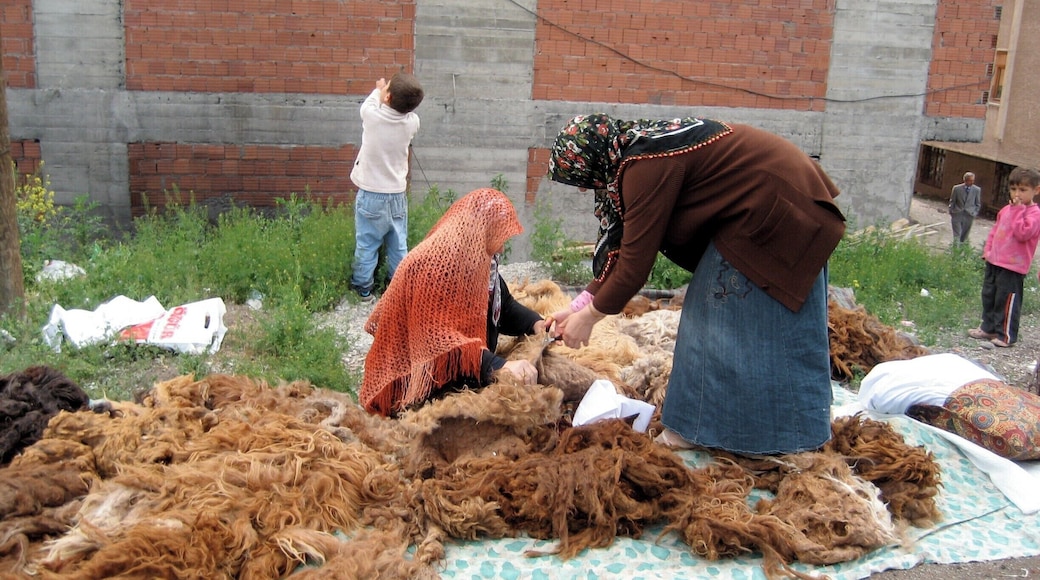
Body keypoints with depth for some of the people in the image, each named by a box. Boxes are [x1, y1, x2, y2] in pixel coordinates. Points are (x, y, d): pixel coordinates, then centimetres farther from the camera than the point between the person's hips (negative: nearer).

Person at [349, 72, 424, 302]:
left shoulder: (372, 115, -19)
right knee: (398, 245, 15)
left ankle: (363, 287, 23)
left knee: (366, 245, 11)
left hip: (370, 195, -2)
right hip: (397, 195, 2)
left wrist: (379, 91, 24)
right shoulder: (412, 122, -12)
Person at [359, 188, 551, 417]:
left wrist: (535, 323, -5)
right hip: (424, 387, -9)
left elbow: (504, 305, 15)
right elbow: (439, 341, -30)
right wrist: (498, 365, -39)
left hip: (467, 372, 9)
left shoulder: (478, 259, 3)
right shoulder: (431, 265, -24)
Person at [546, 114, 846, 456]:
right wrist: (580, 305, 11)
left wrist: (588, 317, -7)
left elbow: (635, 263, -20)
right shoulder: (638, 148, 6)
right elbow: (621, 246, 11)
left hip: (774, 208, -10)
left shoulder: (645, 167, -24)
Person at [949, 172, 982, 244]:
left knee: (964, 236, 8)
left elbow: (978, 204, 8)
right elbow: (952, 202, 5)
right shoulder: (957, 188, -4)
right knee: (957, 235, -5)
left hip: (969, 216, 1)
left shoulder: (977, 190, -2)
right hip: (957, 215, -1)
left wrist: (974, 213, 1)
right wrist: (951, 212, 3)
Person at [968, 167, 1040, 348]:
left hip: (1013, 267, -8)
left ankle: (1006, 335, 9)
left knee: (1006, 300, -2)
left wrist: (1017, 211, -20)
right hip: (994, 261, 8)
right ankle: (988, 328, 30)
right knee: (989, 296, 16)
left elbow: (1022, 234, -24)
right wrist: (987, 250, 11)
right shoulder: (1006, 210, 11)